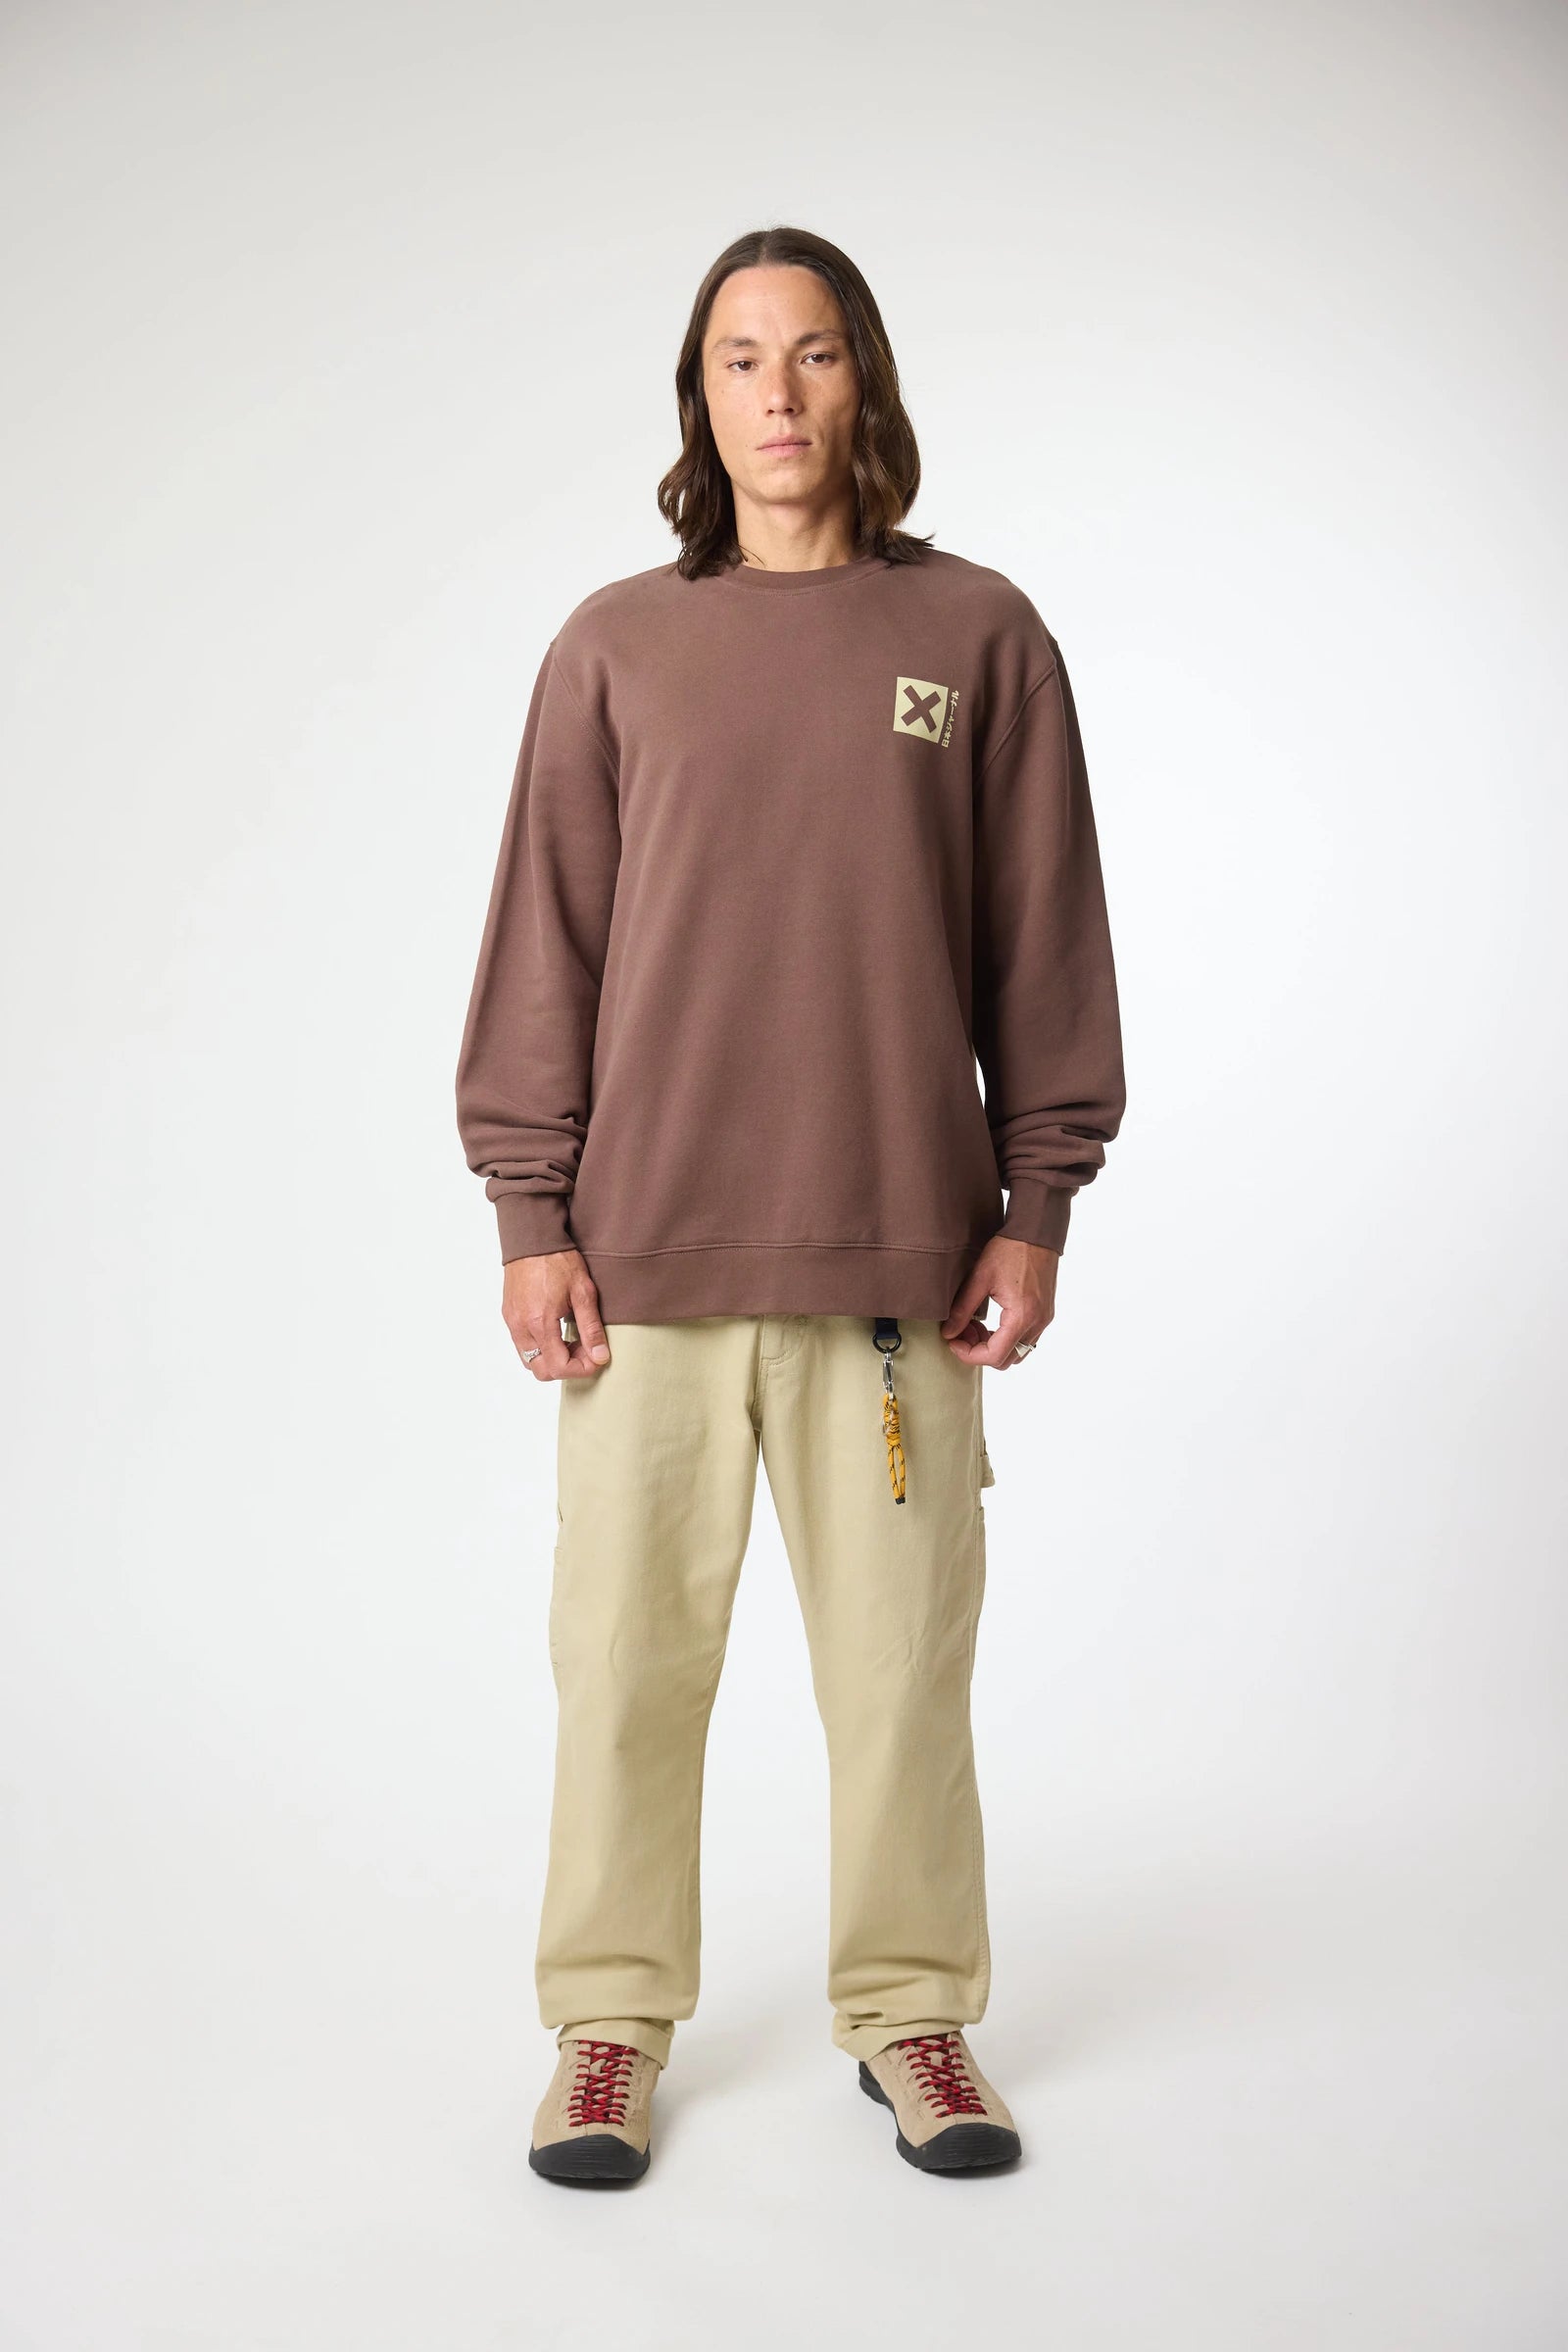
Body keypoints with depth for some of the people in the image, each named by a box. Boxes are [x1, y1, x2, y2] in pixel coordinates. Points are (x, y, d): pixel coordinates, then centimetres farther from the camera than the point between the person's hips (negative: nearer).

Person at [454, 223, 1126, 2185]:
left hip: (898, 1251, 0)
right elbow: (543, 944, 6)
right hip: (648, 1249, 1)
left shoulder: (979, 636, 6)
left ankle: (912, 2012, 25)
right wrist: (531, 1219, 1)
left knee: (903, 1651, 7)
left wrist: (1036, 1208, 3)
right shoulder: (616, 647, 6)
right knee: (629, 1648, 6)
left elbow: (1044, 944, 7)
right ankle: (612, 2022, 23)